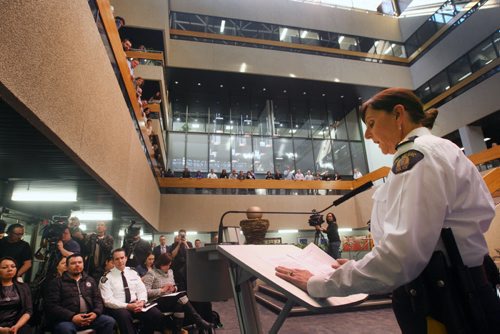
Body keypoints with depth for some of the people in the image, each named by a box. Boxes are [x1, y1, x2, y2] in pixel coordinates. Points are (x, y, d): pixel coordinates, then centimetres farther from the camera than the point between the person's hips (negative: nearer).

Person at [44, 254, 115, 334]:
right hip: (67, 319, -3)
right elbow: (51, 305, -5)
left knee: (110, 321, -20)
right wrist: (72, 317, -18)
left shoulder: (90, 280, 18)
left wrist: (96, 313, -9)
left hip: (89, 317, 3)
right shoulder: (57, 282, 5)